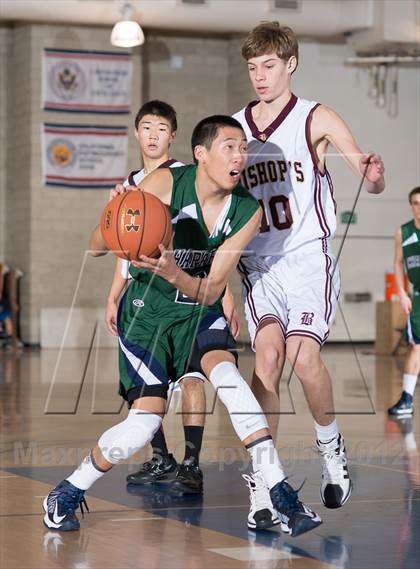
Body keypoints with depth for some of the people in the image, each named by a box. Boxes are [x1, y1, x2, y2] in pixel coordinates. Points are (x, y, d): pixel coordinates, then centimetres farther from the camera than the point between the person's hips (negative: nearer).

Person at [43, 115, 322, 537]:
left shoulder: (248, 212, -12)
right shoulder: (165, 183, -20)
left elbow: (211, 291, -11)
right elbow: (95, 247, -15)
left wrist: (174, 274, -32)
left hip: (198, 312, 3)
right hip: (147, 310, -2)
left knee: (227, 375, -27)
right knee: (146, 420, -14)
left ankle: (281, 496, -24)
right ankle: (67, 494, 10)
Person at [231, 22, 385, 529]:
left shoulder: (316, 119, 1)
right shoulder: (234, 128, 12)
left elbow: (370, 181, -7)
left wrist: (373, 177, -31)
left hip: (308, 256, -3)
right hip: (257, 263, 3)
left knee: (303, 355, -20)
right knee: (267, 355, -18)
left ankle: (330, 448, 8)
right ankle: (261, 479, -13)